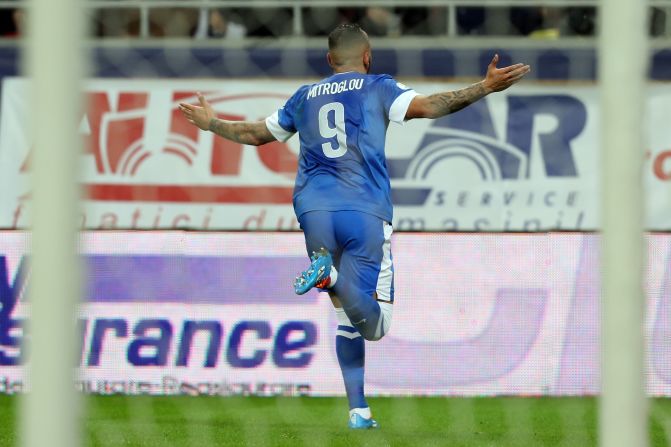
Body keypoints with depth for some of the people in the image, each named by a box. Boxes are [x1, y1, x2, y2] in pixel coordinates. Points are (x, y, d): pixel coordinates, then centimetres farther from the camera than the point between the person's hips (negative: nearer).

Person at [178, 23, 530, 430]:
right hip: (365, 213, -4)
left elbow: (255, 134, 32)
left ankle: (359, 411, 1)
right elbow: (426, 106, -8)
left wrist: (211, 123, 50)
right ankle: (335, 279, -38)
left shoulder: (305, 97, 21)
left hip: (315, 210, 4)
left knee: (346, 315, 14)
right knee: (376, 324, -8)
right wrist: (485, 88, -9)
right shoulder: (378, 88, 9)